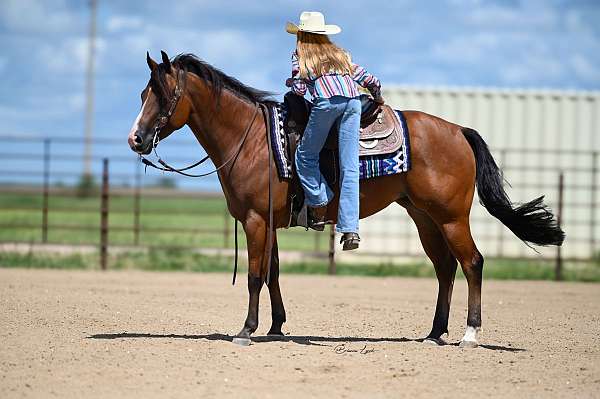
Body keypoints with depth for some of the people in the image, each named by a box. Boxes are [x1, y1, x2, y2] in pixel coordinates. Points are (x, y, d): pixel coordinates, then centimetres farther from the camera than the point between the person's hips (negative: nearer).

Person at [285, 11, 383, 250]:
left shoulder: (300, 55, 17)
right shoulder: (340, 54, 29)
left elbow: (300, 90, 7)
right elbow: (369, 80, 27)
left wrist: (290, 83, 29)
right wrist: (378, 97, 46)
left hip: (327, 102, -4)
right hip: (353, 101, 4)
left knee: (305, 156, 12)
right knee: (350, 167, -1)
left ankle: (319, 207, 1)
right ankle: (350, 229, -8)